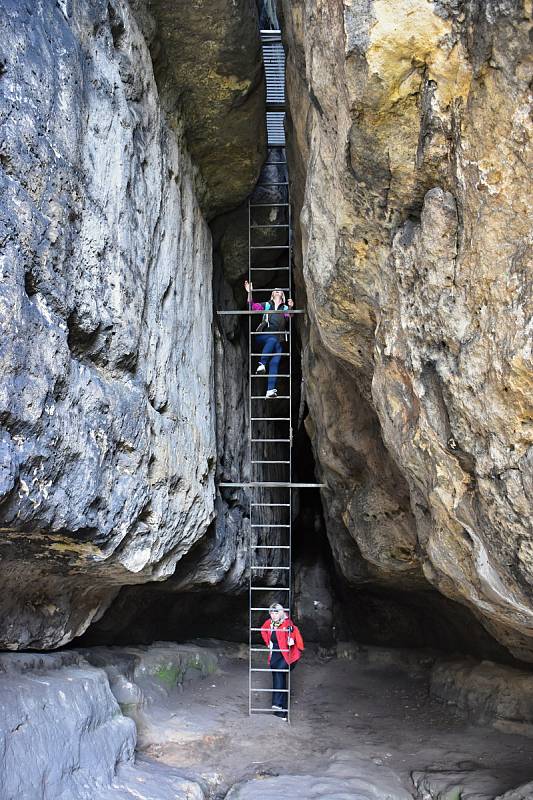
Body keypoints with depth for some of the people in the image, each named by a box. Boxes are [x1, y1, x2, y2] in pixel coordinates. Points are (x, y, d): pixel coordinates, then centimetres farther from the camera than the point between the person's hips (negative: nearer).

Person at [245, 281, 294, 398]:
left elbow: (288, 318, 1)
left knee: (275, 363, -18)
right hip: (263, 336, -1)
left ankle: (270, 390, -28)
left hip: (278, 341, 1)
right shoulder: (266, 305, 21)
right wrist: (249, 293, -1)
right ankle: (261, 364, -37)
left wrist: (290, 308, -18)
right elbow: (251, 306, 11)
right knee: (273, 340, -37)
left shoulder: (285, 308, 20)